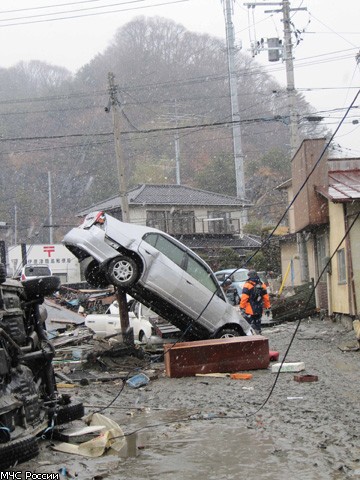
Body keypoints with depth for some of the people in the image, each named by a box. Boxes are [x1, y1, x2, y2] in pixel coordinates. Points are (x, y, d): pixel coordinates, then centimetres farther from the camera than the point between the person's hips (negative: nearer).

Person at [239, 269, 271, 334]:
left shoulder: (247, 285, -10)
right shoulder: (262, 285, 8)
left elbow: (244, 298, -15)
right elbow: (266, 298, 10)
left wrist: (242, 308, -11)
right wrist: (267, 308, 16)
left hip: (249, 310, -6)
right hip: (259, 311, 6)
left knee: (250, 326, -6)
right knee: (258, 326, 16)